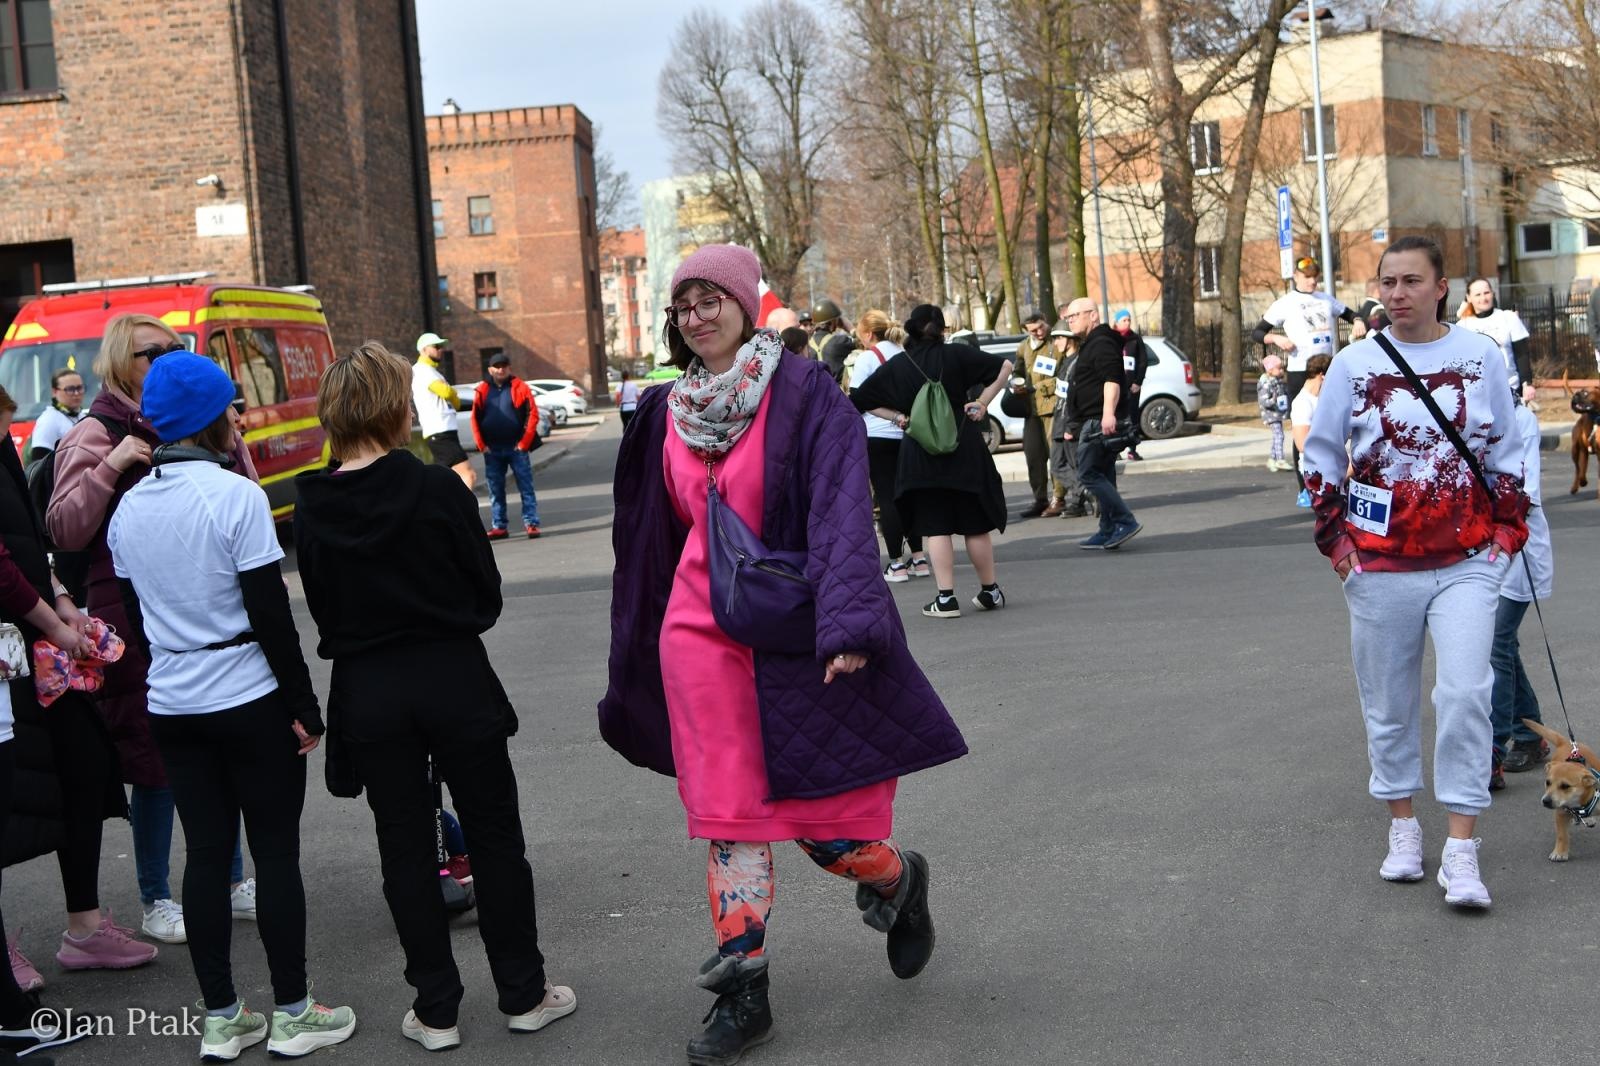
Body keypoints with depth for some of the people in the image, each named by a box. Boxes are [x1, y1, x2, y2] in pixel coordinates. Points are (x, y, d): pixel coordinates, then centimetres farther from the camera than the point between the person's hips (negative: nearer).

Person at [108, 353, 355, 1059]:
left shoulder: (129, 508, 5)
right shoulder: (236, 496, -14)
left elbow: (135, 617, 12)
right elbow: (270, 612, -14)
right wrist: (306, 706, -8)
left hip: (171, 707, 6)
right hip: (250, 702, -6)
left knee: (205, 853, 11)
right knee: (275, 852, 4)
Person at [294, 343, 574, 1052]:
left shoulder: (312, 509, -5)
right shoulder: (437, 490, -13)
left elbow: (322, 609, 5)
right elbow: (487, 594, -4)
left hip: (366, 694, 2)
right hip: (453, 682, -2)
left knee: (405, 848, 11)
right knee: (494, 836, 11)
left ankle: (436, 1009, 18)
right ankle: (524, 995, 20)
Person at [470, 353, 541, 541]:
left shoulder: (519, 387, -3)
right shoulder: (482, 390, 4)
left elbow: (533, 414, -6)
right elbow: (475, 418, 5)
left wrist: (525, 442, -11)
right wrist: (482, 445, -3)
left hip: (516, 447, -3)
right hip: (492, 450, 3)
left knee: (526, 487, -1)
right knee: (495, 490, 7)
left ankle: (531, 523, 2)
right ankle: (498, 526, 14)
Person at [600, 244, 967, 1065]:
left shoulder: (802, 393, -8)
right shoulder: (669, 412, 8)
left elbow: (841, 509, -18)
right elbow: (650, 539, 15)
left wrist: (848, 624, -30)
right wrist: (633, 673, 17)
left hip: (792, 637, -4)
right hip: (701, 631, 4)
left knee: (821, 818, 0)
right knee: (729, 816, 6)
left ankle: (899, 882, 33)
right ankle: (743, 997, 15)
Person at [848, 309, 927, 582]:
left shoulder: (867, 358, -6)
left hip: (877, 435, -6)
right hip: (907, 432, 6)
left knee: (886, 498, -2)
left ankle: (897, 564, -1)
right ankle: (918, 559, 14)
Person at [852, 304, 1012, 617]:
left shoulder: (897, 366, 2)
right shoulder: (956, 354, -2)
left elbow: (861, 400, 5)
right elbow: (1005, 366, -6)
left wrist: (897, 416, 6)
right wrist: (983, 403, -2)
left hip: (919, 455, 0)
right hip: (964, 449, 0)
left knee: (935, 528, 3)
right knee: (976, 523, 10)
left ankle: (946, 598, -2)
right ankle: (990, 591, 19)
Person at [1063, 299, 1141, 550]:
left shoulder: (1101, 343, -11)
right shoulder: (1089, 345, 23)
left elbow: (1112, 380, -24)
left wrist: (1108, 413, -36)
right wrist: (1076, 425, 30)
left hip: (1098, 422, -11)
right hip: (1094, 423, 11)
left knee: (1089, 473, -14)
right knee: (1102, 476, 9)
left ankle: (1126, 522, -16)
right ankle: (1109, 532, 11)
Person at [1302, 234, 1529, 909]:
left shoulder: (1482, 358, 4)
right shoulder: (1355, 364, 2)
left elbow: (1506, 455, 12)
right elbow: (1321, 454, 9)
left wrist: (1507, 528, 3)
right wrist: (1335, 537, 2)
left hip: (1467, 562, -1)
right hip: (1380, 567, 1)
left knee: (1465, 695, -11)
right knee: (1388, 701, 9)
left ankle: (1462, 852, -6)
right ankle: (1402, 827, 26)